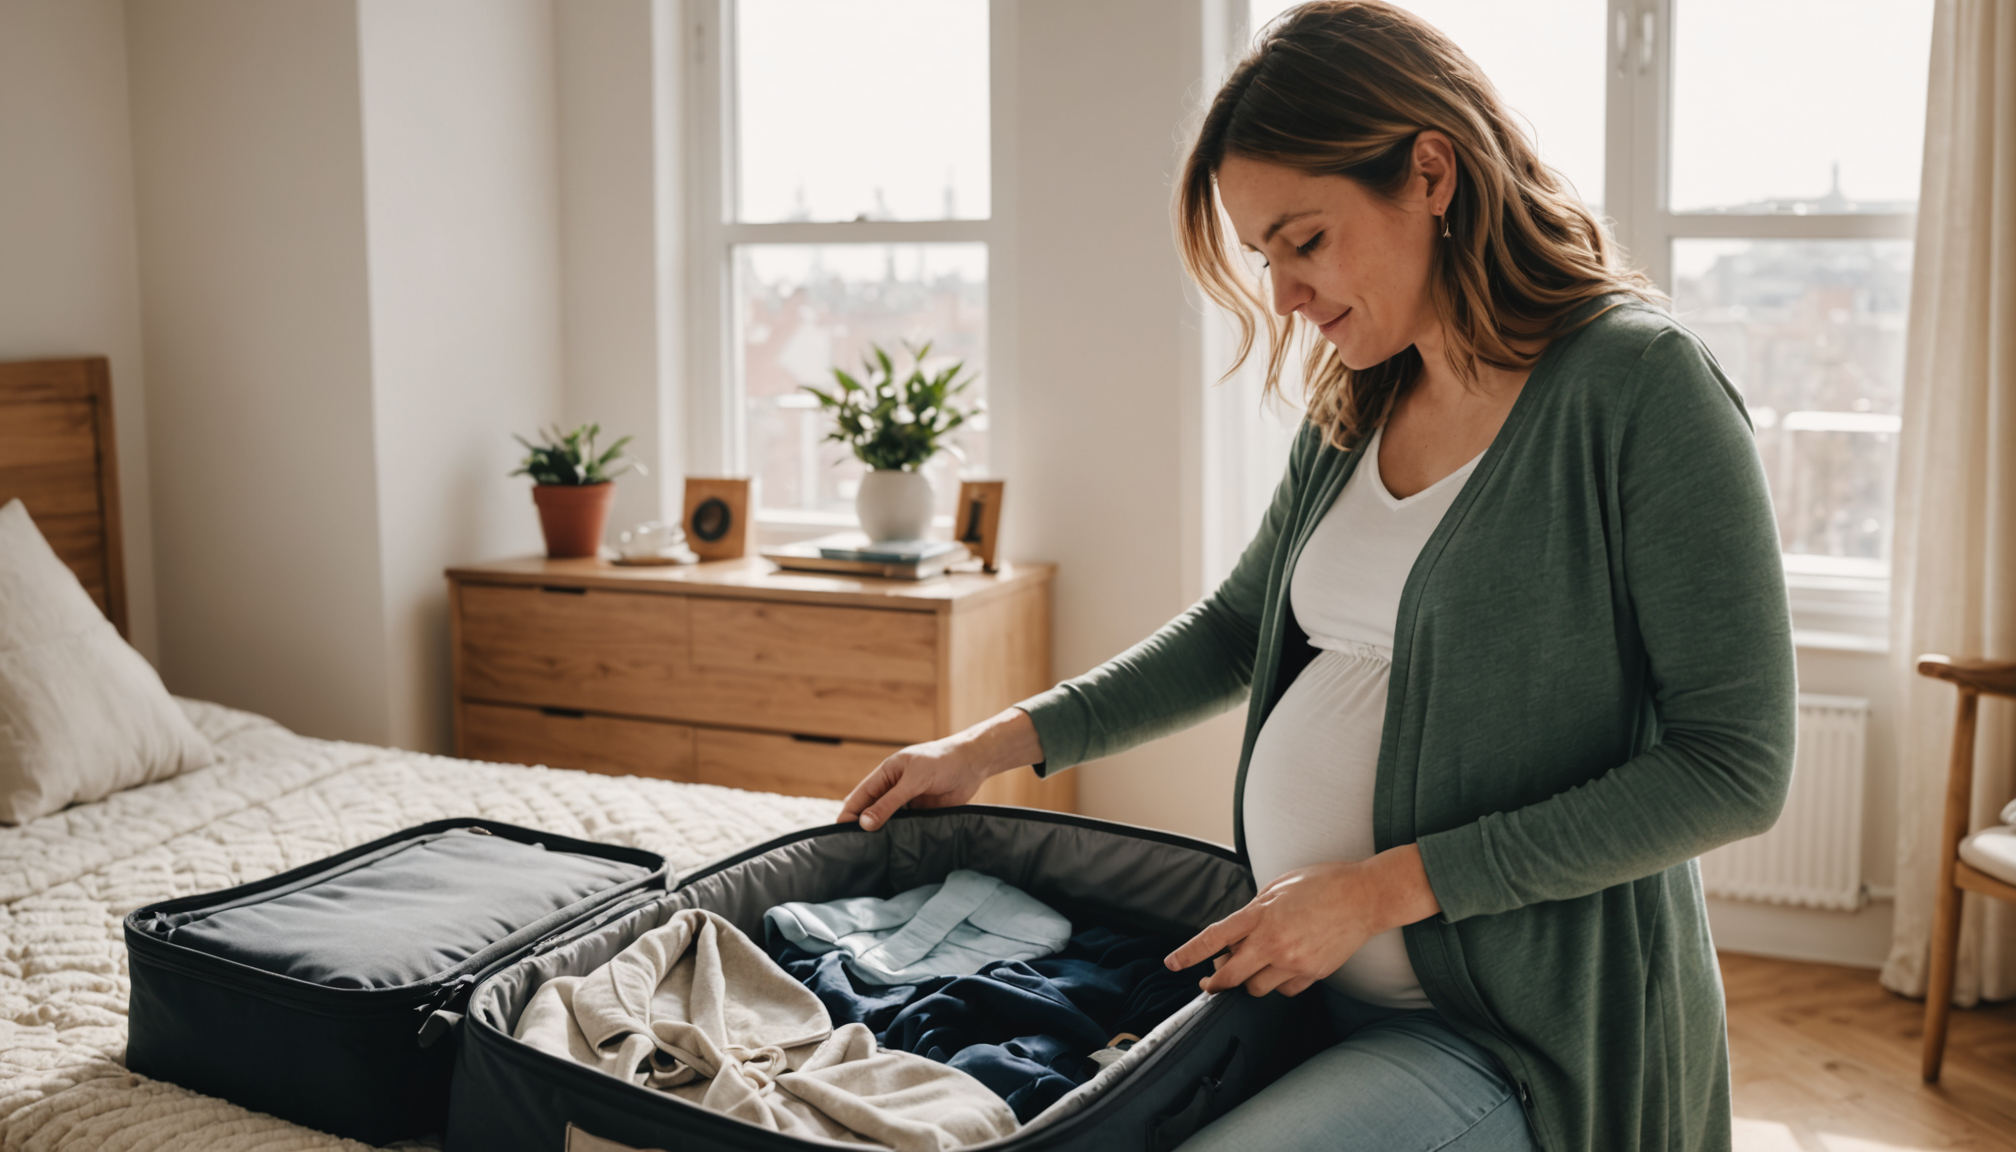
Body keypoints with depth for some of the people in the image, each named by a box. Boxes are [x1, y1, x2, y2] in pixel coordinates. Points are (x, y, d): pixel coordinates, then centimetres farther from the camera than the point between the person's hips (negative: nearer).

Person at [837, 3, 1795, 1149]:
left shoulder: (1641, 383, -15)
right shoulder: (1355, 411, 8)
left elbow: (1737, 766, -16)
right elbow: (1237, 627, 21)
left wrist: (1384, 886, -18)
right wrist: (1000, 744, 15)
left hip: (1515, 1040, -7)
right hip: (1307, 981, 7)